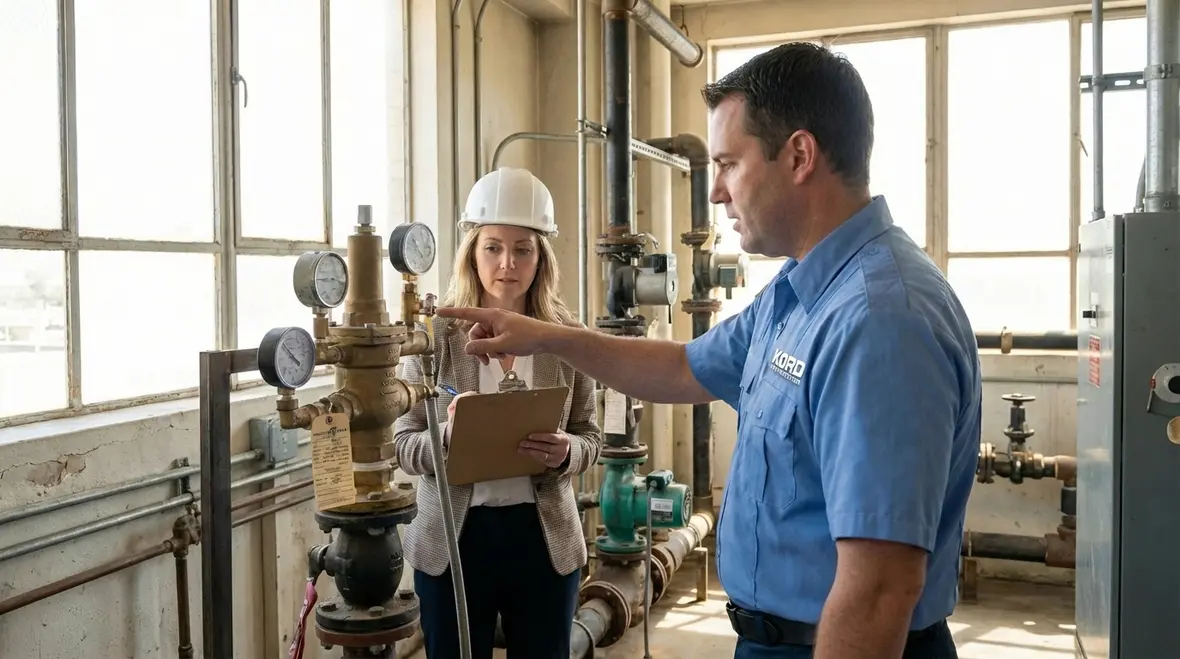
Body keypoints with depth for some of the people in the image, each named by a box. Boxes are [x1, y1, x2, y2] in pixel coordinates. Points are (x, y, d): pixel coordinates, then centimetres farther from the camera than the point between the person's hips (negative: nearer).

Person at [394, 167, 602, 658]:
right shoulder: (434, 335, -6)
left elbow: (590, 438, 4)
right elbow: (404, 445, -3)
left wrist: (565, 453, -18)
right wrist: (447, 435, -23)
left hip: (545, 537, 1)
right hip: (453, 538, -1)